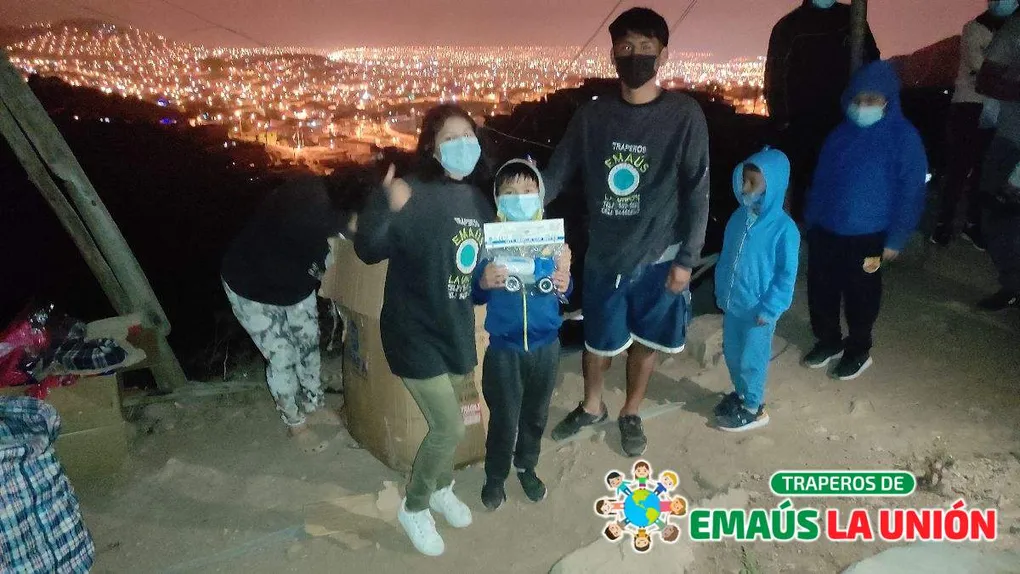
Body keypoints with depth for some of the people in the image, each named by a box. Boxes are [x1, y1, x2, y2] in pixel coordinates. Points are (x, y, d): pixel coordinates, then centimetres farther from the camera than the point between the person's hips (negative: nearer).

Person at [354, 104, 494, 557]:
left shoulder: (478, 201, 3)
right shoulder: (413, 195, -19)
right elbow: (367, 251, -28)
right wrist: (386, 208, -44)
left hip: (457, 330, 7)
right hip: (416, 333, -6)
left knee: (445, 422, 21)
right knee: (449, 428, -3)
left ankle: (442, 488, 47)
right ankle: (414, 508, 23)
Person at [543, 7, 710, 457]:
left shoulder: (684, 115, -9)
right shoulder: (591, 116, -2)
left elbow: (697, 192, -7)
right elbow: (556, 174, 0)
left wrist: (687, 259, -9)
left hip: (659, 259, -1)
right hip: (604, 256, 2)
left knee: (646, 342, 15)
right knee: (598, 341, 16)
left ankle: (631, 414, 40)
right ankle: (591, 407, 43)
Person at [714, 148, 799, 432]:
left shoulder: (784, 229, -20)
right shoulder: (739, 217, -1)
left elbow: (787, 275, -15)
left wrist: (769, 309, -15)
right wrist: (721, 291, 11)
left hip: (759, 310, -6)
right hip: (733, 304, 6)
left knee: (752, 359, 8)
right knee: (732, 353, 20)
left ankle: (753, 408, 28)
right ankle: (740, 393, 43)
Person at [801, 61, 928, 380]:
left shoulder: (904, 137, -10)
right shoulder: (842, 133, 6)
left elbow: (911, 192, -10)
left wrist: (895, 239, -11)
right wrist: (811, 221, 12)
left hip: (867, 237, -5)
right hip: (825, 232, 5)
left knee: (860, 297, 9)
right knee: (820, 291, 13)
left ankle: (858, 351, 30)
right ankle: (828, 341, 34)